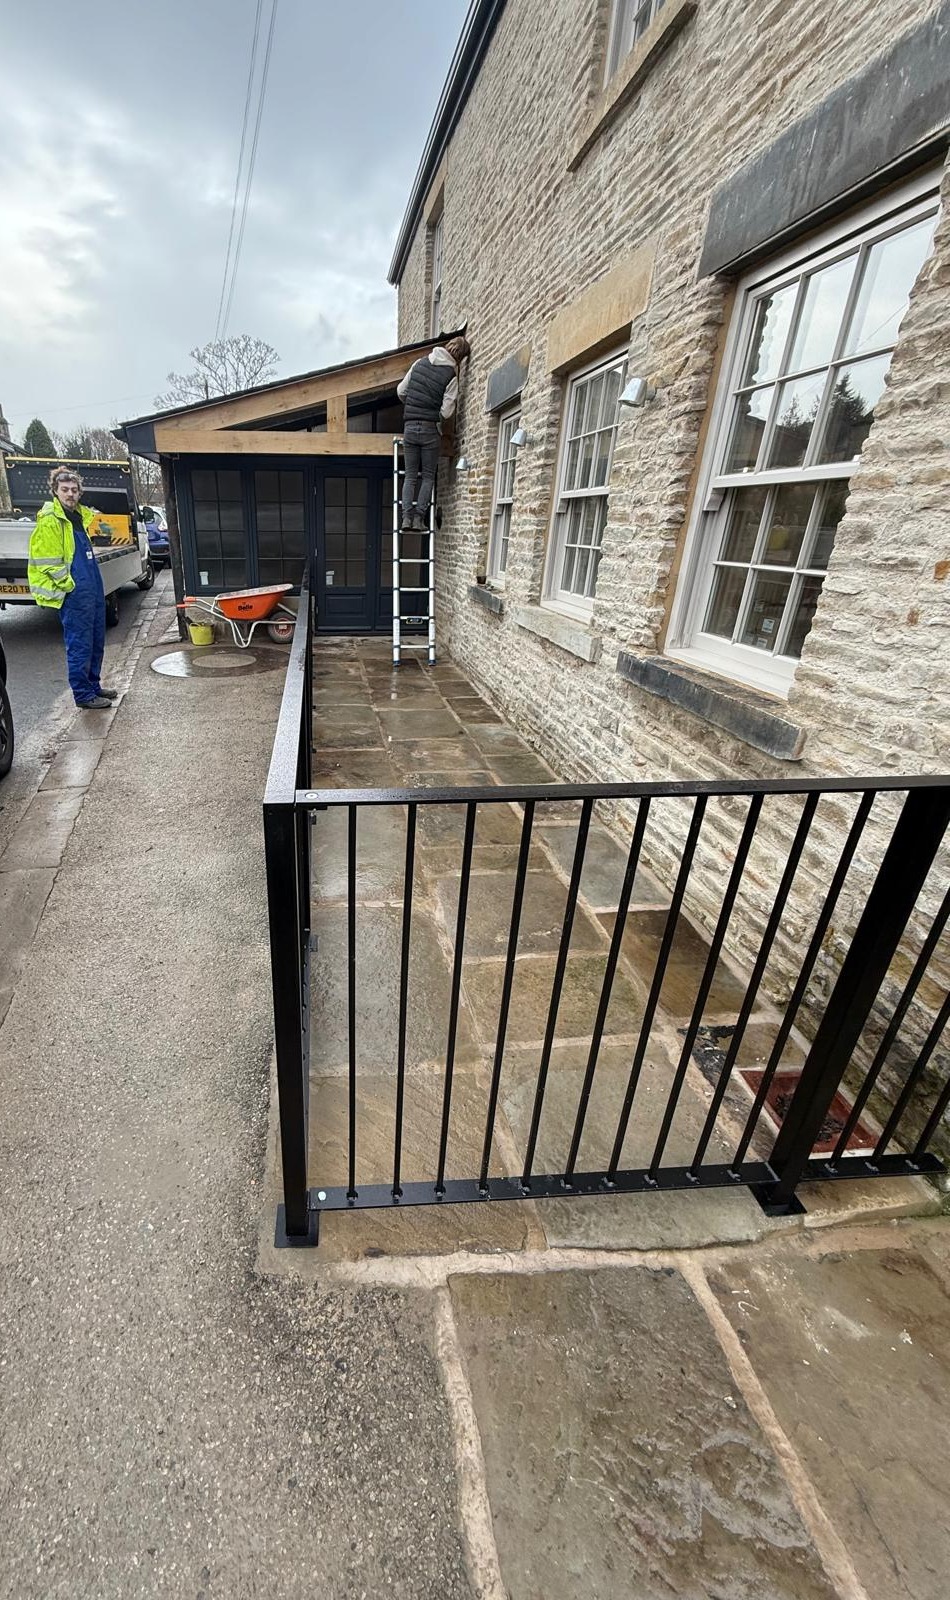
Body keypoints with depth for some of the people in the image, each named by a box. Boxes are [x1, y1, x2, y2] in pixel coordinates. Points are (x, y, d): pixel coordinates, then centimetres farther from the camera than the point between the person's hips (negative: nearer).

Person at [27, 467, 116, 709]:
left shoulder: (81, 515, 15)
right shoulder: (49, 521, -10)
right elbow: (46, 562, -14)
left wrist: (95, 584, 19)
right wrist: (70, 585, -12)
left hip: (94, 590, 9)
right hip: (75, 595, -9)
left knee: (96, 642, 15)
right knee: (80, 646, -4)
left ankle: (93, 686, 27)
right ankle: (83, 695, 3)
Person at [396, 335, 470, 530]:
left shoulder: (420, 363, 8)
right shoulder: (451, 375, -6)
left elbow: (401, 391, 11)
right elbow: (446, 411, -11)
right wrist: (435, 417, 10)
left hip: (410, 426, 3)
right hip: (431, 428, -3)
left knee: (410, 476, 8)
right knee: (428, 476, 7)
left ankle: (407, 517, -4)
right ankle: (419, 518, -3)